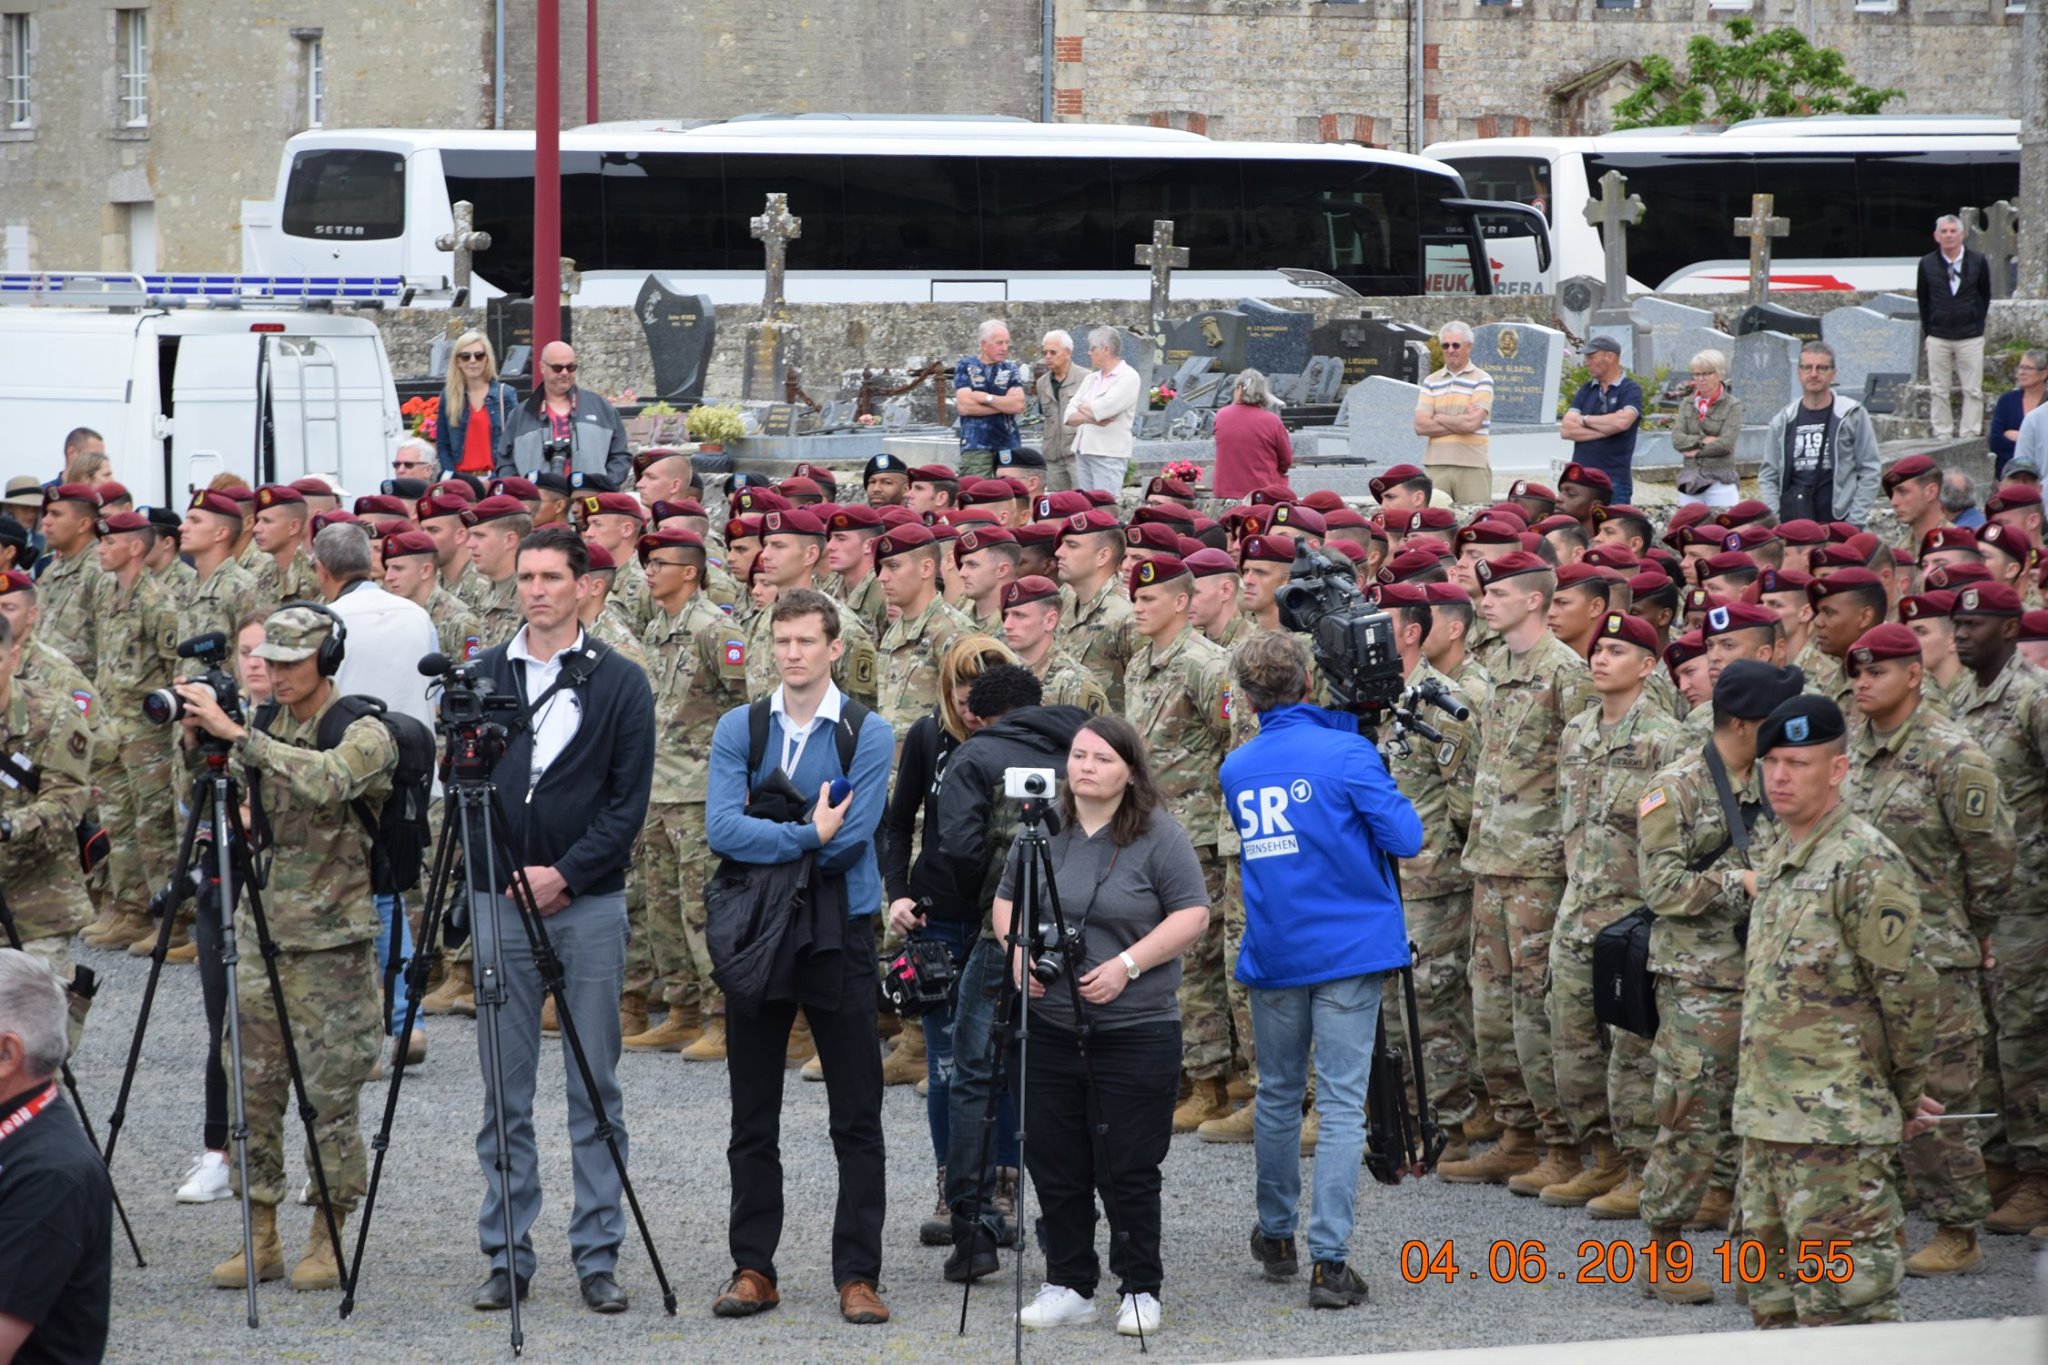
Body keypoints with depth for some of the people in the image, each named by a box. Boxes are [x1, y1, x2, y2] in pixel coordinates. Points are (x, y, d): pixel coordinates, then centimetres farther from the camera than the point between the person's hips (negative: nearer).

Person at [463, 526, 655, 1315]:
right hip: (498, 896, 2)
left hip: (588, 901, -1)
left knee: (595, 1093, 1)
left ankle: (598, 1257, 6)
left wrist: (566, 874, -11)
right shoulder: (480, 678, 8)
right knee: (503, 1093, 3)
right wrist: (512, 875, -5)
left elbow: (629, 799, -2)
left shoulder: (619, 684, 2)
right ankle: (506, 1256, 9)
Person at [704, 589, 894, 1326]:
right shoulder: (739, 729, 2)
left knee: (857, 1119, 0)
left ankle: (858, 1275, 5)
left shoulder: (867, 734, -3)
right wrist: (807, 836, -20)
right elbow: (721, 827, -12)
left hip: (838, 937, -2)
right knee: (753, 1118, 8)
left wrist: (765, 844, -8)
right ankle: (753, 1268, 15)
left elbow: (851, 840, -13)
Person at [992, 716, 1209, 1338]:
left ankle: (1140, 1290, 12)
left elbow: (1192, 915, -8)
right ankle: (1069, 1285, 20)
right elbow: (1005, 901, 17)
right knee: (1054, 1166, 8)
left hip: (1135, 1034, -4)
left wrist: (1127, 965, -17)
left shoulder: (1159, 836, -6)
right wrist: (1018, 950, -2)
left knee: (1128, 1170, 0)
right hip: (1049, 1029, 4)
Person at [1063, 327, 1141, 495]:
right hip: (1083, 453, 7)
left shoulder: (1128, 377, -4)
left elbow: (1100, 409, -15)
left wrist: (1083, 408, 5)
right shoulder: (1091, 379, 18)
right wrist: (1089, 417, -10)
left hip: (1108, 454, -7)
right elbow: (1069, 416, 10)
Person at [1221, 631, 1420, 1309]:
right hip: (1349, 948, -4)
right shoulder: (1347, 753, -11)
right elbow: (1405, 837, -12)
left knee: (1277, 1095, 19)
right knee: (1342, 1103, -4)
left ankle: (1276, 1236, 31)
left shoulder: (1236, 768, 5)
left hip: (1273, 951, 4)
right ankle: (1329, 1260, -10)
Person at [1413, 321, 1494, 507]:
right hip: (1435, 465, 3)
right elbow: (1420, 426, 1)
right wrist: (1461, 422, -6)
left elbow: (1472, 423, -11)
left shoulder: (1482, 380, 2)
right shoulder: (1431, 382, 13)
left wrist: (1438, 418, 0)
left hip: (1473, 466, -3)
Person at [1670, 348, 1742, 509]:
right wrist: (1703, 440, -12)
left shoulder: (1732, 405, -1)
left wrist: (1696, 451, -5)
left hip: (1720, 482, -4)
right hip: (1690, 480, 4)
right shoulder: (1687, 404, 11)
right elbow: (1676, 439, 0)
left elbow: (1725, 443, -10)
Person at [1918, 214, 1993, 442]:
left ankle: (1970, 435, 2)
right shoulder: (1927, 264, 2)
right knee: (1938, 391, 3)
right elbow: (1923, 301, 9)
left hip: (1970, 337, -1)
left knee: (1972, 390, -2)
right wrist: (1928, 332, 5)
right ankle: (1942, 435, 9)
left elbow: (1985, 296, 8)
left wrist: (1977, 326, 4)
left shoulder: (1978, 261, 0)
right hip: (1938, 337, 1)